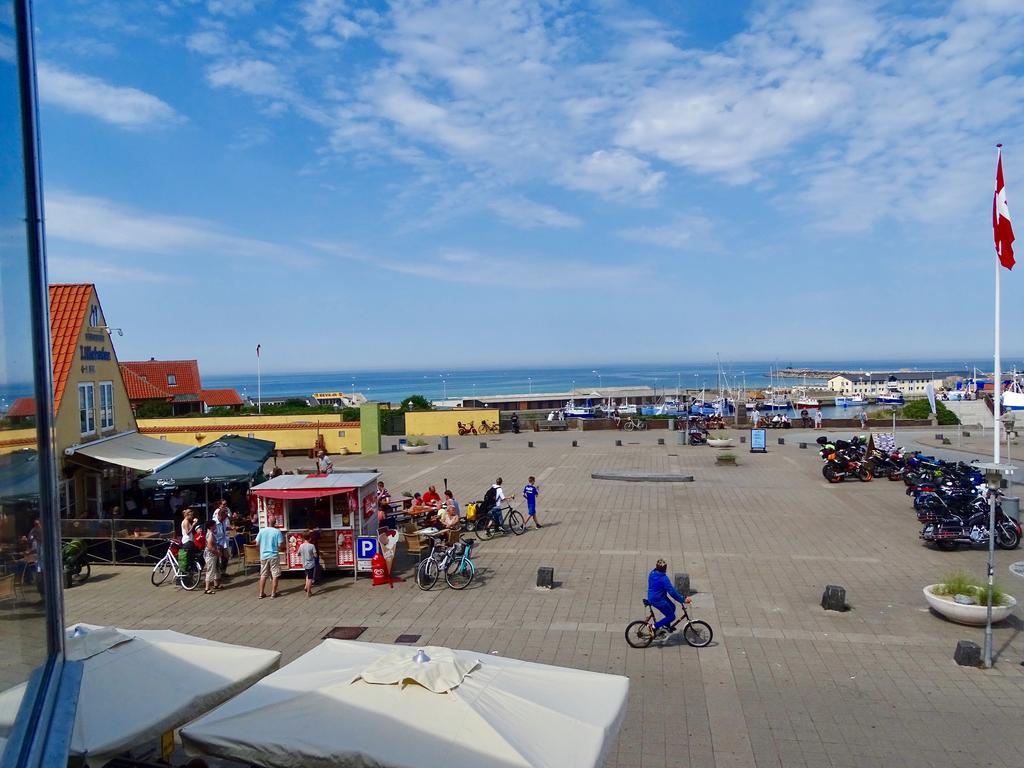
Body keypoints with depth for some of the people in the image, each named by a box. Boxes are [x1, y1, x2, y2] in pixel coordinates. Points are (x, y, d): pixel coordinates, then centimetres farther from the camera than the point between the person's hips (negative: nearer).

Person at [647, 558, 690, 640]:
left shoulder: (652, 573, 1)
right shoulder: (663, 578, -26)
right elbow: (672, 592, -24)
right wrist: (683, 600, -16)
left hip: (651, 597, 9)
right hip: (658, 600, -9)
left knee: (672, 607, 24)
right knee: (671, 616, 4)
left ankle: (666, 627, 34)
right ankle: (655, 626, 3)